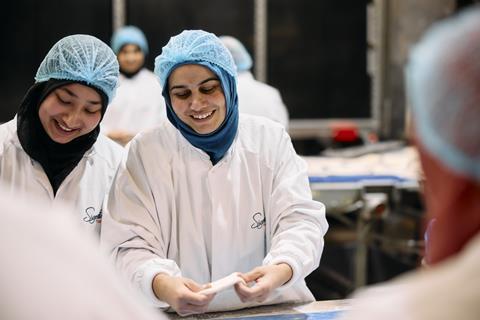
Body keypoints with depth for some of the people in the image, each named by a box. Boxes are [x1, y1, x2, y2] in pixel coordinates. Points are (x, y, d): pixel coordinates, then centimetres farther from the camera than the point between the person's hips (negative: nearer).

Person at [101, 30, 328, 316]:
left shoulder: (270, 139, 3)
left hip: (273, 306, 2)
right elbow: (130, 246, -8)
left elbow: (300, 220, -3)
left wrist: (281, 270, -25)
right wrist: (161, 284, -30)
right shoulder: (145, 152, -1)